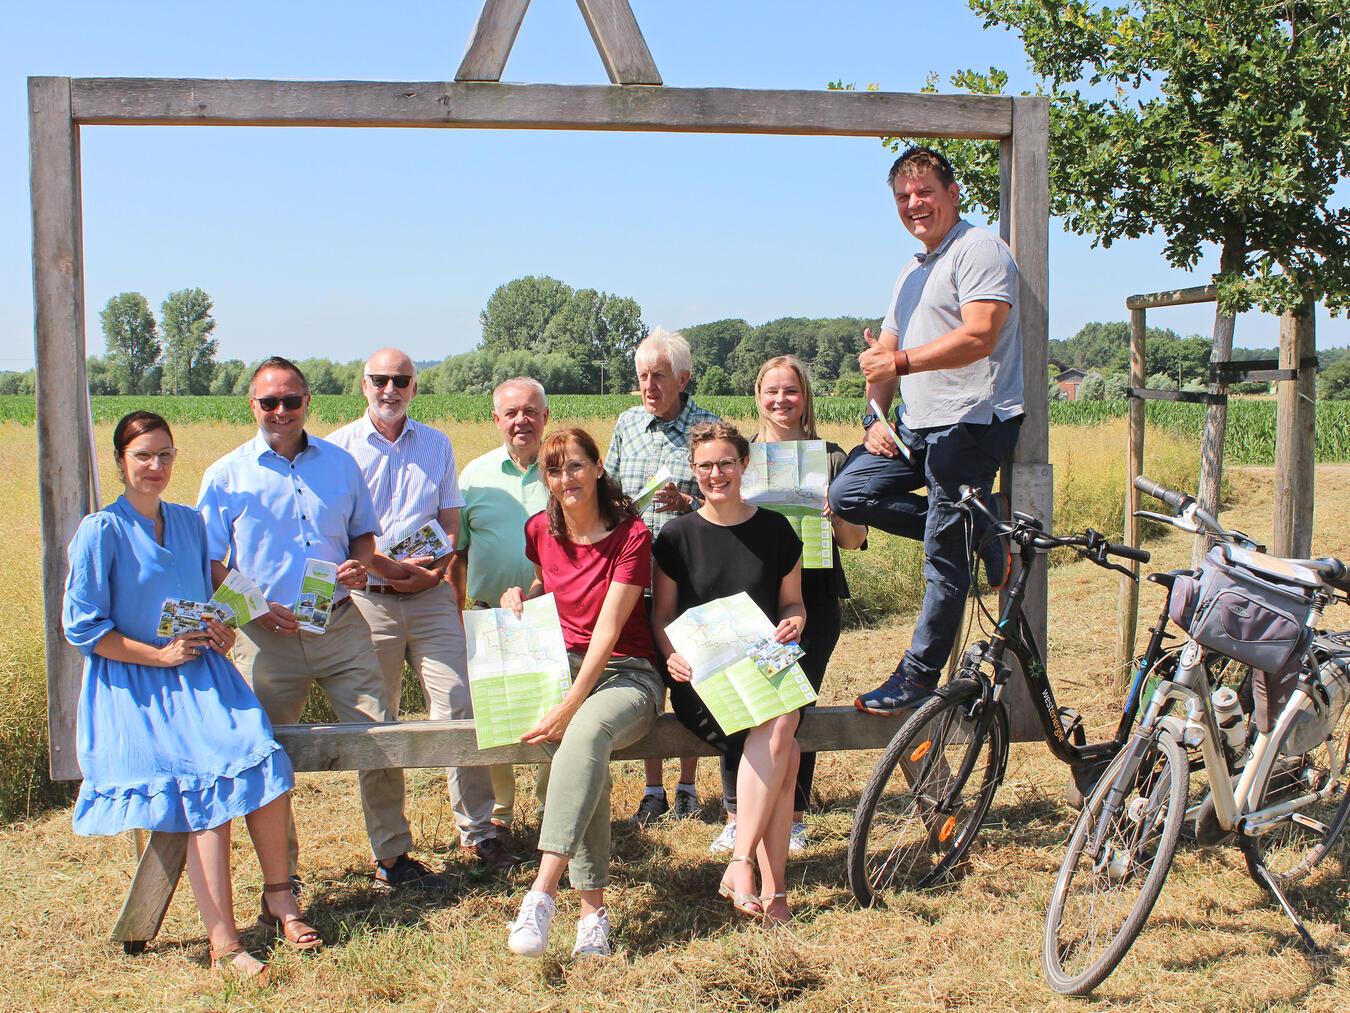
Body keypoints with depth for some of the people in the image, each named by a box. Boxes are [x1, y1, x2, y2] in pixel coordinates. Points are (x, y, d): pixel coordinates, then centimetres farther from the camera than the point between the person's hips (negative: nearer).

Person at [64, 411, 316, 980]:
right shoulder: (101, 531, -3)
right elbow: (81, 625, -6)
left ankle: (278, 899, -6)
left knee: (261, 757, -22)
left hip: (201, 672, 5)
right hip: (134, 684, -4)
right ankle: (224, 943, -21)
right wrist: (160, 655, -10)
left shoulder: (190, 523, 15)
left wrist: (220, 630, 5)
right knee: (209, 783, -23)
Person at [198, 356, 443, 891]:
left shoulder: (340, 464, 10)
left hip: (341, 625, 2)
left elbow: (364, 532, 21)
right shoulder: (226, 476, 2)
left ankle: (392, 857, 17)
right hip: (267, 636, -2)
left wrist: (360, 565, -2)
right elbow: (208, 562, 2)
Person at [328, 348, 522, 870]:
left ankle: (479, 832, 4)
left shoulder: (437, 445, 12)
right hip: (367, 599, -1)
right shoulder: (339, 447, 3)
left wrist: (434, 570, -9)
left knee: (459, 708, -5)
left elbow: (450, 523, 11)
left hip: (431, 596, 2)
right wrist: (388, 567, -14)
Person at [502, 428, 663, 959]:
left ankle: (542, 892, -44)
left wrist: (571, 706, -23)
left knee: (588, 731, -38)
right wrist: (520, 594, 7)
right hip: (562, 664, 3)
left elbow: (608, 629, -15)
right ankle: (592, 906, -30)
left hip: (625, 673, -3)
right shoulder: (541, 530, 7)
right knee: (587, 756, -32)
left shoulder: (631, 535, -8)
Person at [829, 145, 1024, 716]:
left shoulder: (978, 250, -7)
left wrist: (902, 362, -28)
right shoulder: (912, 273, 23)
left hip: (972, 423, -9)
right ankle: (978, 528, 2)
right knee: (848, 494, -3)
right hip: (918, 427, 9)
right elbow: (885, 355, 21)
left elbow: (979, 336, -21)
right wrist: (876, 417, 4)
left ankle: (919, 676, 5)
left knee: (945, 557, -6)